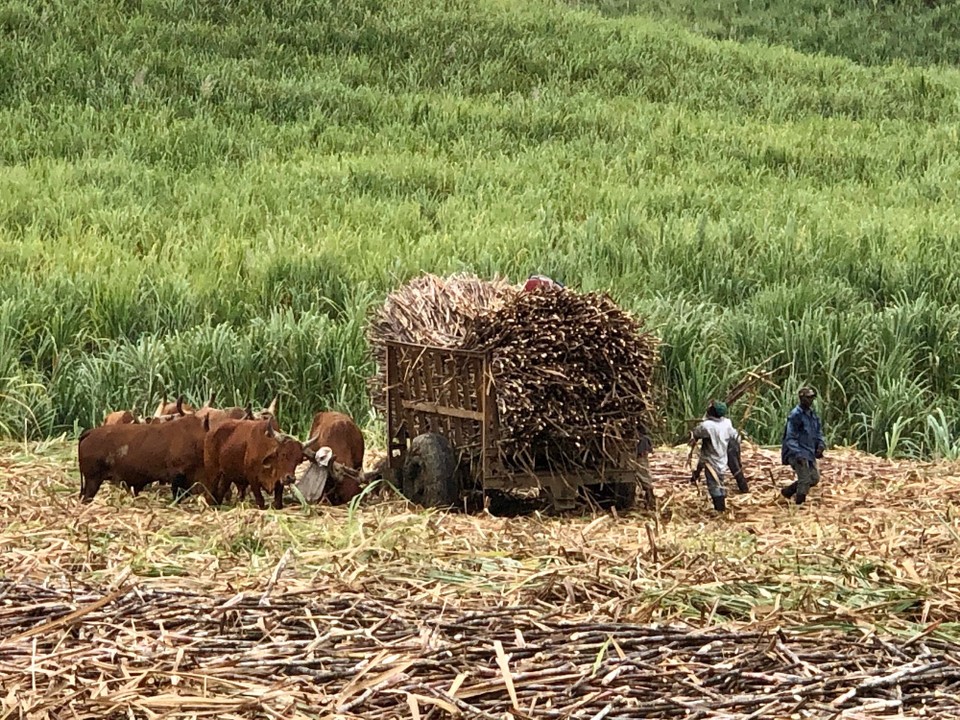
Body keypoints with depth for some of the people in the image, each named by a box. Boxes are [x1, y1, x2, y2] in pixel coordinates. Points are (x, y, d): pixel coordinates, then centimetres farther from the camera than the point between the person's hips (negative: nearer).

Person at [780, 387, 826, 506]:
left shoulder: (812, 414, 12)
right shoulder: (795, 415, -14)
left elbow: (819, 432, 20)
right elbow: (790, 438, -17)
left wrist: (820, 446, 1)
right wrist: (797, 454, -25)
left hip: (810, 453, 9)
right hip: (798, 453, -9)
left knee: (814, 478, 13)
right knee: (805, 480, -12)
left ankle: (788, 491, 27)